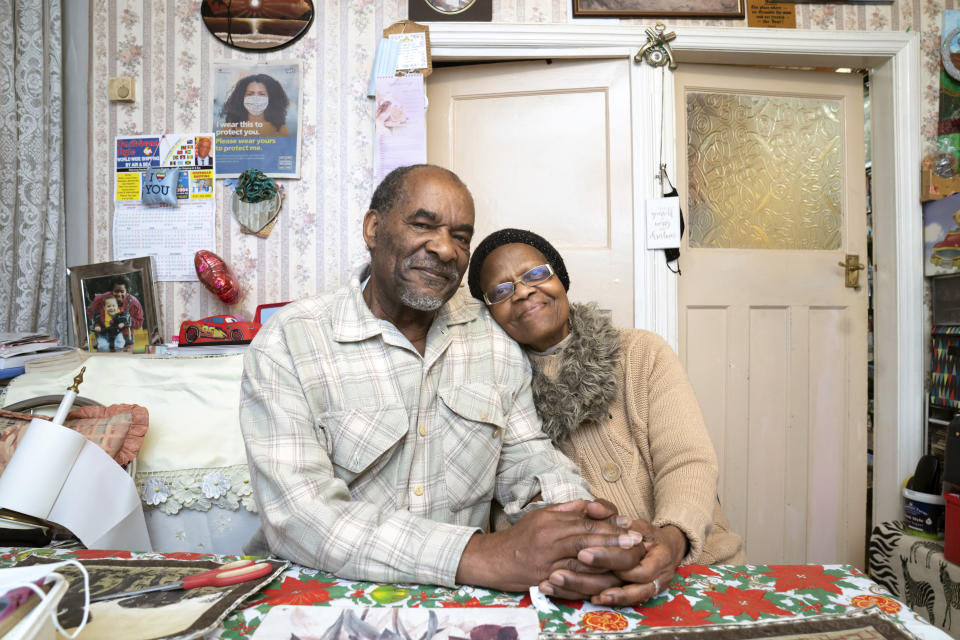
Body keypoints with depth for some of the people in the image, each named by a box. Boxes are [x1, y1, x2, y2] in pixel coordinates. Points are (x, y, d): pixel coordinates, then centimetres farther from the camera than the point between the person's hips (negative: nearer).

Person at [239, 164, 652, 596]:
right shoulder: (286, 345, -11)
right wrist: (482, 556, -30)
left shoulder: (495, 336, 5)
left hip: (460, 604, 3)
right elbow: (299, 515, -21)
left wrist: (572, 524, -19)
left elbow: (526, 459, 4)